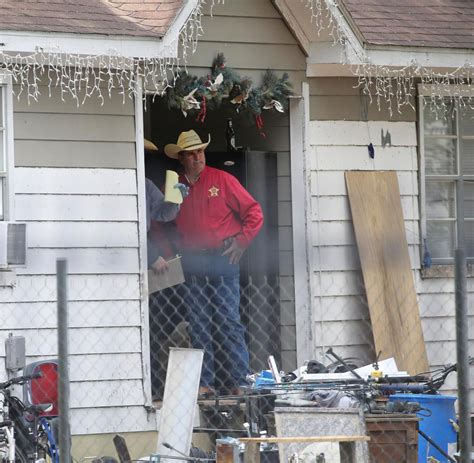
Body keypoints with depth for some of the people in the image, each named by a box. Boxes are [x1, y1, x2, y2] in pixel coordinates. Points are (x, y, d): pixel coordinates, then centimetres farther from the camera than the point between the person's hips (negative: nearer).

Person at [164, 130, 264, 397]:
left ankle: (239, 382, -5)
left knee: (228, 322, -7)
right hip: (192, 265, 3)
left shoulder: (222, 180, 1)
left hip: (222, 261, -3)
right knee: (199, 326, 3)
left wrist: (241, 242, -5)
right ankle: (205, 383, 6)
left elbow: (254, 212, 2)